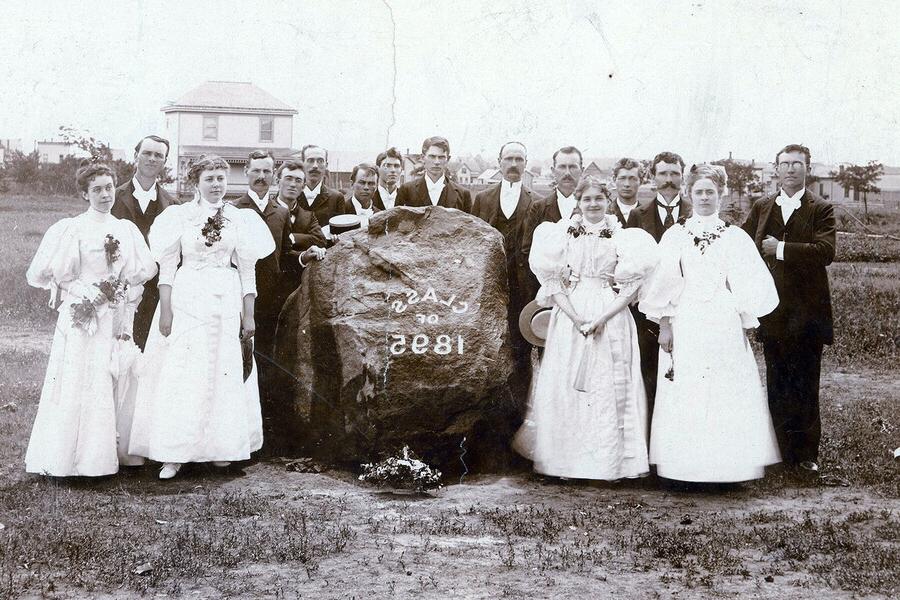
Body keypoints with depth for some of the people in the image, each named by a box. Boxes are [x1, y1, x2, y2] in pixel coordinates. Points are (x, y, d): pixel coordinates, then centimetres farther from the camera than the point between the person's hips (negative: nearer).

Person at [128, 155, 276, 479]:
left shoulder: (240, 218, 8)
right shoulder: (180, 215, 2)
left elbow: (247, 269, 8)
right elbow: (167, 265, 1)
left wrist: (248, 314, 3)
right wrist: (165, 309, -7)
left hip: (226, 300, 2)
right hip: (186, 297, -2)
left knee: (225, 373, 4)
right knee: (182, 376, -4)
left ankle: (220, 446, 16)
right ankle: (175, 454, 0)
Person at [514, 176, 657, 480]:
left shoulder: (623, 237, 5)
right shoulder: (563, 233, 7)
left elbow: (630, 287, 1)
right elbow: (552, 282, 2)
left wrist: (603, 318, -12)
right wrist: (575, 317, -11)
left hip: (611, 320, -1)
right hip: (569, 315, 1)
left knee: (610, 390, -2)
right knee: (566, 389, 1)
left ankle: (610, 461, 7)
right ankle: (568, 459, 11)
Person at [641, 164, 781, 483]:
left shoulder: (735, 237, 8)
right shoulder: (675, 235, 7)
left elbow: (749, 286, 6)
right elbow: (663, 282, 5)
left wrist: (745, 320, -1)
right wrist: (664, 324, -1)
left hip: (724, 326, 0)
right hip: (683, 325, 0)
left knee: (727, 393, -1)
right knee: (683, 396, -2)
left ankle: (725, 465, 7)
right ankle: (684, 467, 4)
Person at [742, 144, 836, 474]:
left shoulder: (821, 210, -1)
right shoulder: (761, 208, 12)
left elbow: (826, 250, -16)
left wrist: (782, 249, -16)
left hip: (806, 311, -3)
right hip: (772, 309, 3)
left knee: (805, 386, 2)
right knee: (777, 385, 8)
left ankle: (807, 453, 10)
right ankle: (783, 450, 16)